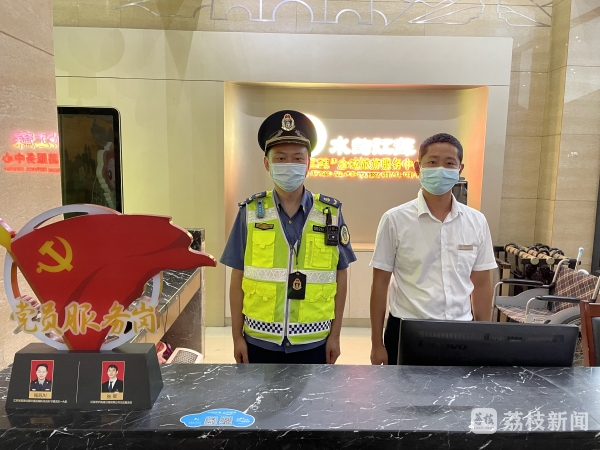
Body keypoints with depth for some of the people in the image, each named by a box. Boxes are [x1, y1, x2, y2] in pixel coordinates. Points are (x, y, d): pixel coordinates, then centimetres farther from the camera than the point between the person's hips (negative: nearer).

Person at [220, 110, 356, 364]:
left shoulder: (330, 213, -3)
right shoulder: (250, 212, -5)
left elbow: (340, 277, 2)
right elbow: (238, 280, 0)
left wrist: (335, 334, 2)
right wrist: (237, 337, 1)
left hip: (313, 343, 0)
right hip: (260, 341, 0)